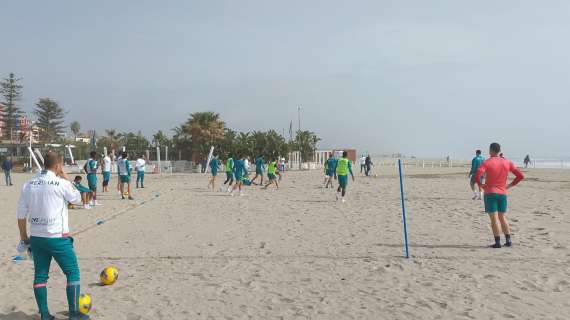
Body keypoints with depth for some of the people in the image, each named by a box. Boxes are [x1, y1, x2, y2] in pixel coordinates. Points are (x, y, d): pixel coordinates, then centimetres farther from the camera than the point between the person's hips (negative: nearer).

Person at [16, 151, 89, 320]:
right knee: (73, 272, 6)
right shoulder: (61, 183, -13)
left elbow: (21, 215, 6)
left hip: (36, 237, 6)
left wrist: (24, 237, 16)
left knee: (40, 275, 13)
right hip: (57, 237, -5)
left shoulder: (28, 185, 4)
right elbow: (77, 199, 6)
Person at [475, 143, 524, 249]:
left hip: (490, 193, -4)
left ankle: (497, 242, -2)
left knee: (494, 219, -1)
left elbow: (477, 175, -24)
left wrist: (480, 185, -8)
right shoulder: (507, 162, 6)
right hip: (503, 193, 5)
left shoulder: (487, 162, -8)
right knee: (502, 218, 16)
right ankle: (508, 240, 15)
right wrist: (510, 185, 9)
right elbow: (521, 176, 4)